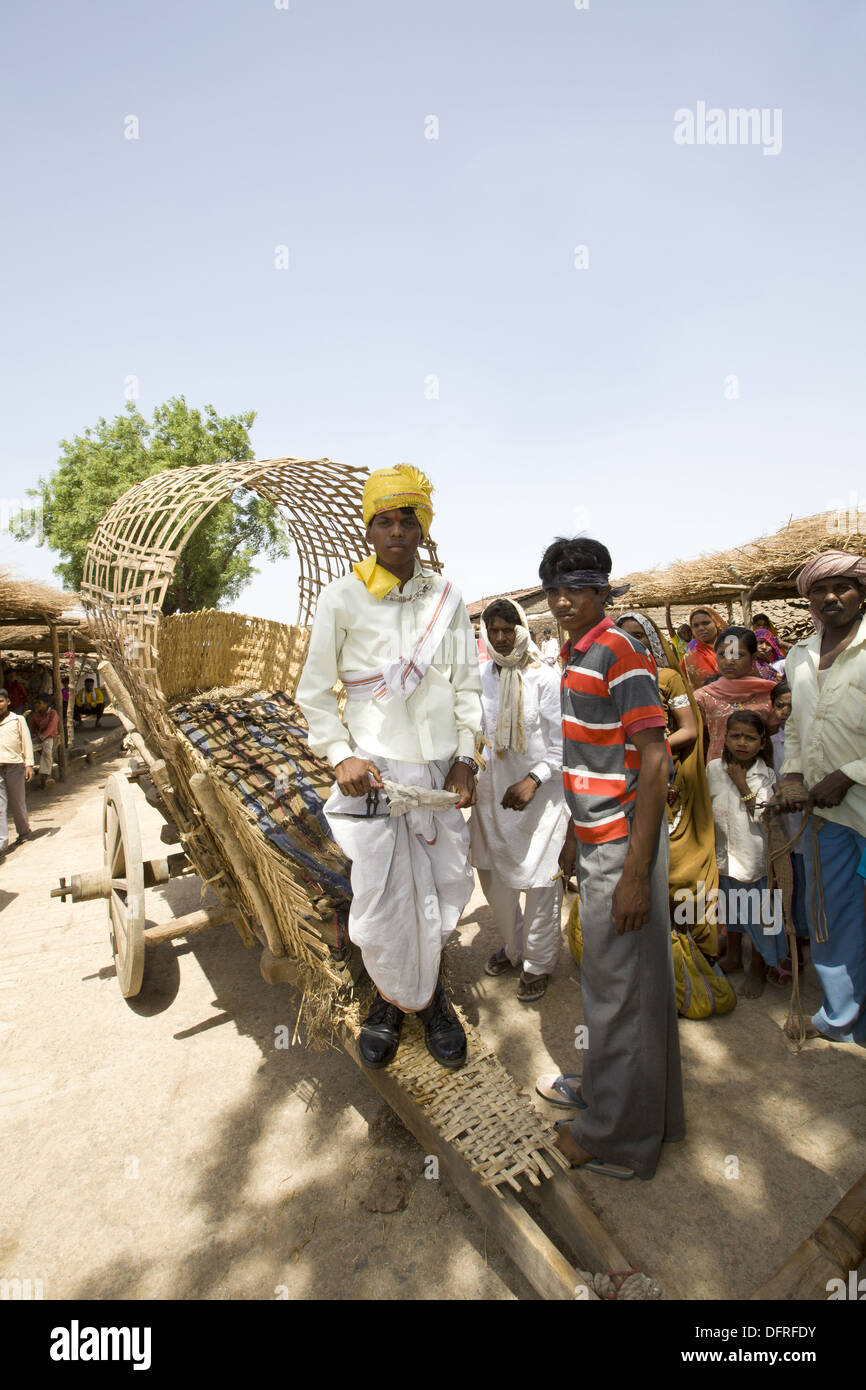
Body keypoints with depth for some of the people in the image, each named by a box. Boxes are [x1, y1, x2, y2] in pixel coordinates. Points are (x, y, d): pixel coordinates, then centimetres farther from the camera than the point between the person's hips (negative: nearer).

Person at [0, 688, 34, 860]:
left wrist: (29, 764, -2)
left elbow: (26, 742, 5)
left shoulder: (18, 720, 5)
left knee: (18, 803, 8)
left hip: (14, 765, -1)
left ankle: (24, 831, 30)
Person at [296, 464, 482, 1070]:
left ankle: (419, 994, 38)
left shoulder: (448, 599, 6)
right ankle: (398, 998, 32)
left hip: (440, 771, 3)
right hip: (373, 769, -3)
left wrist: (465, 758, 0)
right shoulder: (342, 598, -3)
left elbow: (467, 685, 9)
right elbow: (315, 690, 2)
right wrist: (341, 755, -11)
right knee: (381, 903, 2)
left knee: (444, 894, 12)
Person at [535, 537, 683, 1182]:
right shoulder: (578, 658, 12)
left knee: (621, 983, 4)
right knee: (611, 975, 22)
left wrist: (636, 872, -23)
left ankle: (619, 1137, 23)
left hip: (624, 843, -9)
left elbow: (653, 761, -22)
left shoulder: (619, 652, -17)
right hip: (599, 838, 9)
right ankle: (608, 1087, 41)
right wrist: (574, 836, 22)